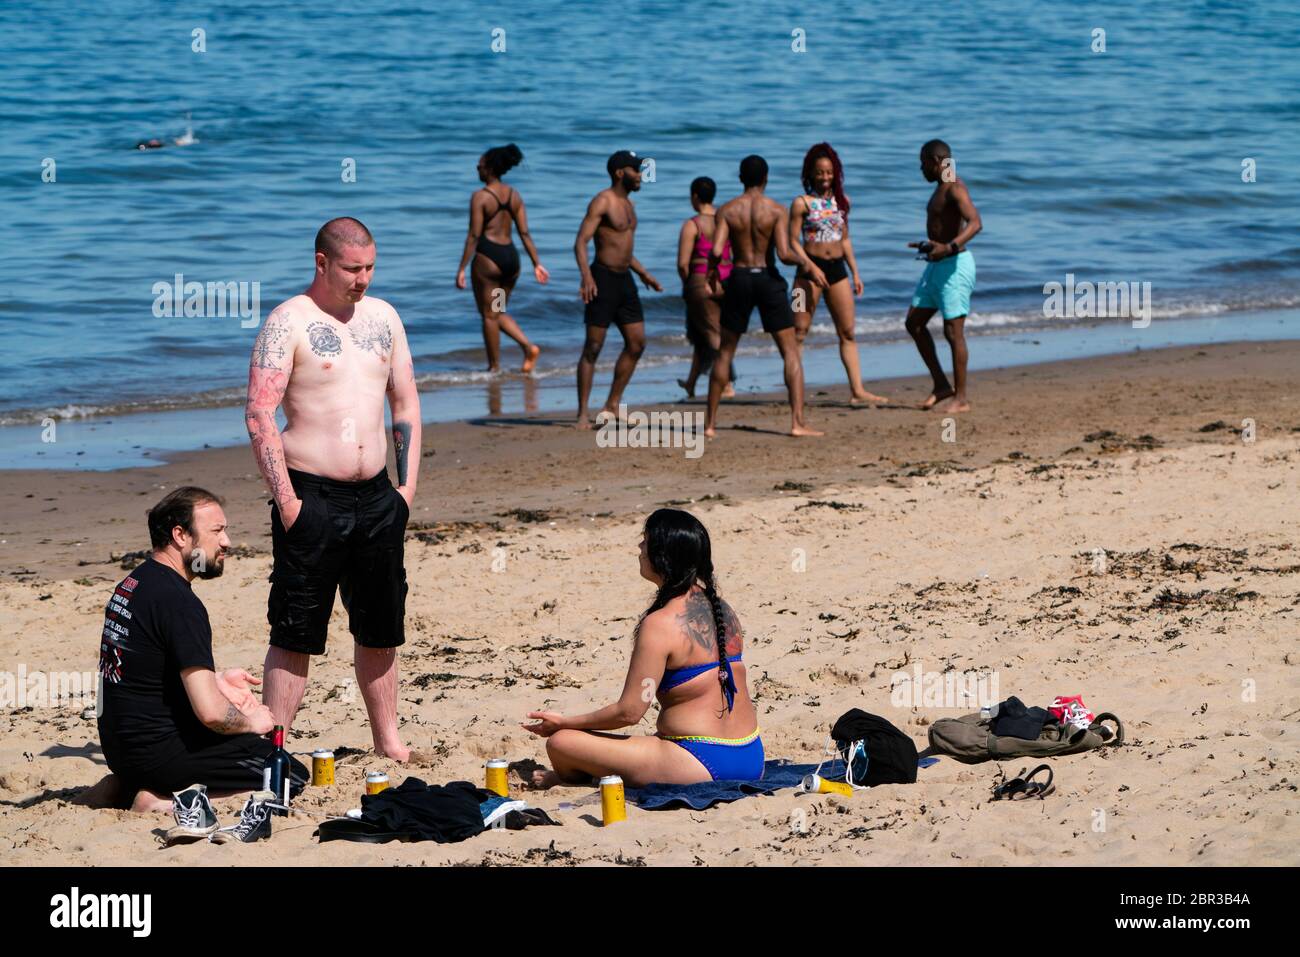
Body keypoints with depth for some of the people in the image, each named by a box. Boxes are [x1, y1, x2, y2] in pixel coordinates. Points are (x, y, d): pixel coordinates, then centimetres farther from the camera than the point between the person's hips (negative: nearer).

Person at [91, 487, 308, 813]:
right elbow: (210, 712, -24)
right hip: (160, 748, -9)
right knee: (293, 778, -7)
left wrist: (216, 679, 16)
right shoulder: (179, 603, -20)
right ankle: (164, 801, -13)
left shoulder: (134, 582, 9)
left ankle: (126, 785, 14)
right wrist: (250, 723, -4)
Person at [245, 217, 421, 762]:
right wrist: (285, 500, -17)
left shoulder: (383, 317, 12)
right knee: (295, 634, -4)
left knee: (381, 629, 13)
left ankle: (387, 739, 23)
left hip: (377, 497, 6)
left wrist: (408, 483, 8)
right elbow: (259, 416, -13)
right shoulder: (289, 323, -7)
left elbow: (406, 403, 18)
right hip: (313, 497, -6)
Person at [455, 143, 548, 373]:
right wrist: (537, 263, 10)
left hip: (488, 257, -7)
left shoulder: (480, 197, -11)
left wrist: (462, 269, -10)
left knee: (489, 315, 5)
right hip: (511, 256, 7)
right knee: (499, 313, 20)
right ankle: (528, 347, 2)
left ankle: (494, 367, 10)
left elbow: (474, 236, -13)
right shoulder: (514, 195, 7)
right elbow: (525, 233, 6)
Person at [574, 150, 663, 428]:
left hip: (624, 279, 9)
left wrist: (643, 274, 29)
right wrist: (586, 276, -34)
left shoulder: (627, 203, 16)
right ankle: (582, 413, -2)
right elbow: (581, 242, -21)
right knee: (593, 347, -6)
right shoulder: (602, 202, -12)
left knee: (637, 343, 7)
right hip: (603, 279, -9)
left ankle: (612, 406, 16)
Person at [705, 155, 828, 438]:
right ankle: (797, 422, -6)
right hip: (768, 279, -2)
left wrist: (712, 269, 11)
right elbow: (784, 253, -17)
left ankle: (710, 423, 16)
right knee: (790, 352, 4)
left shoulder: (727, 210, -2)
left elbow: (716, 251, -11)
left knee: (724, 352, 14)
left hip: (739, 278, 2)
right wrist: (807, 263, 1)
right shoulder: (776, 210, -7)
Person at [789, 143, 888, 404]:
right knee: (799, 331, -5)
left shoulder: (842, 201, 12)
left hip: (837, 268, 6)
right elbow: (793, 241, -7)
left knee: (848, 332, 5)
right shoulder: (802, 203, -4)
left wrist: (855, 273, 15)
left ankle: (857, 390, 6)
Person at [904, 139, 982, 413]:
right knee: (914, 322, 10)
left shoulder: (955, 188, -15)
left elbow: (975, 223, -30)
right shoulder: (941, 189, 15)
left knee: (953, 331, -7)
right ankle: (941, 386, 15)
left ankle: (960, 398, 0)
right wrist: (927, 246, 38)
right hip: (937, 266, 10)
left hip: (955, 265, -10)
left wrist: (949, 247, -42)